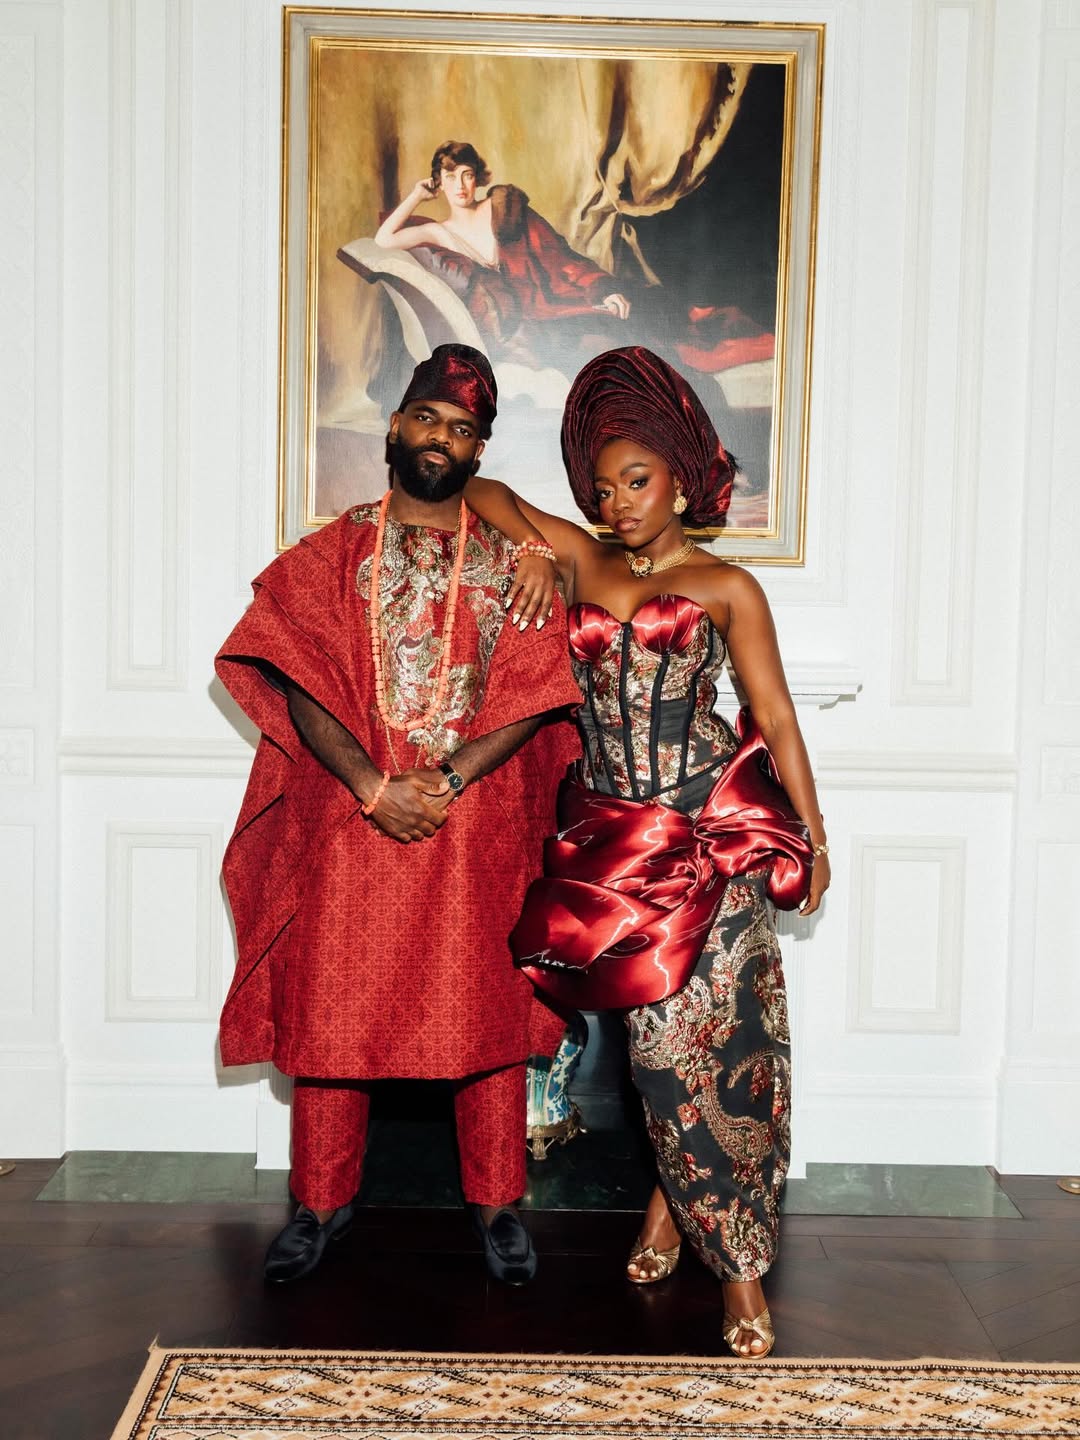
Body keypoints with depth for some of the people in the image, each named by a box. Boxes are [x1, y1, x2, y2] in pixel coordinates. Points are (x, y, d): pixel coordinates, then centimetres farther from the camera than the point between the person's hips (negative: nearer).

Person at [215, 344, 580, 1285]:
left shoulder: (510, 557, 5)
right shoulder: (332, 554, 6)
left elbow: (532, 694, -3)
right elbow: (302, 685, -4)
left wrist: (448, 781, -15)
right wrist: (374, 787, -16)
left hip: (480, 821, 0)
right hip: (347, 816, 1)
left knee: (485, 1010, 5)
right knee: (333, 1007, 6)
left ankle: (495, 1204, 22)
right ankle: (323, 1201, 24)